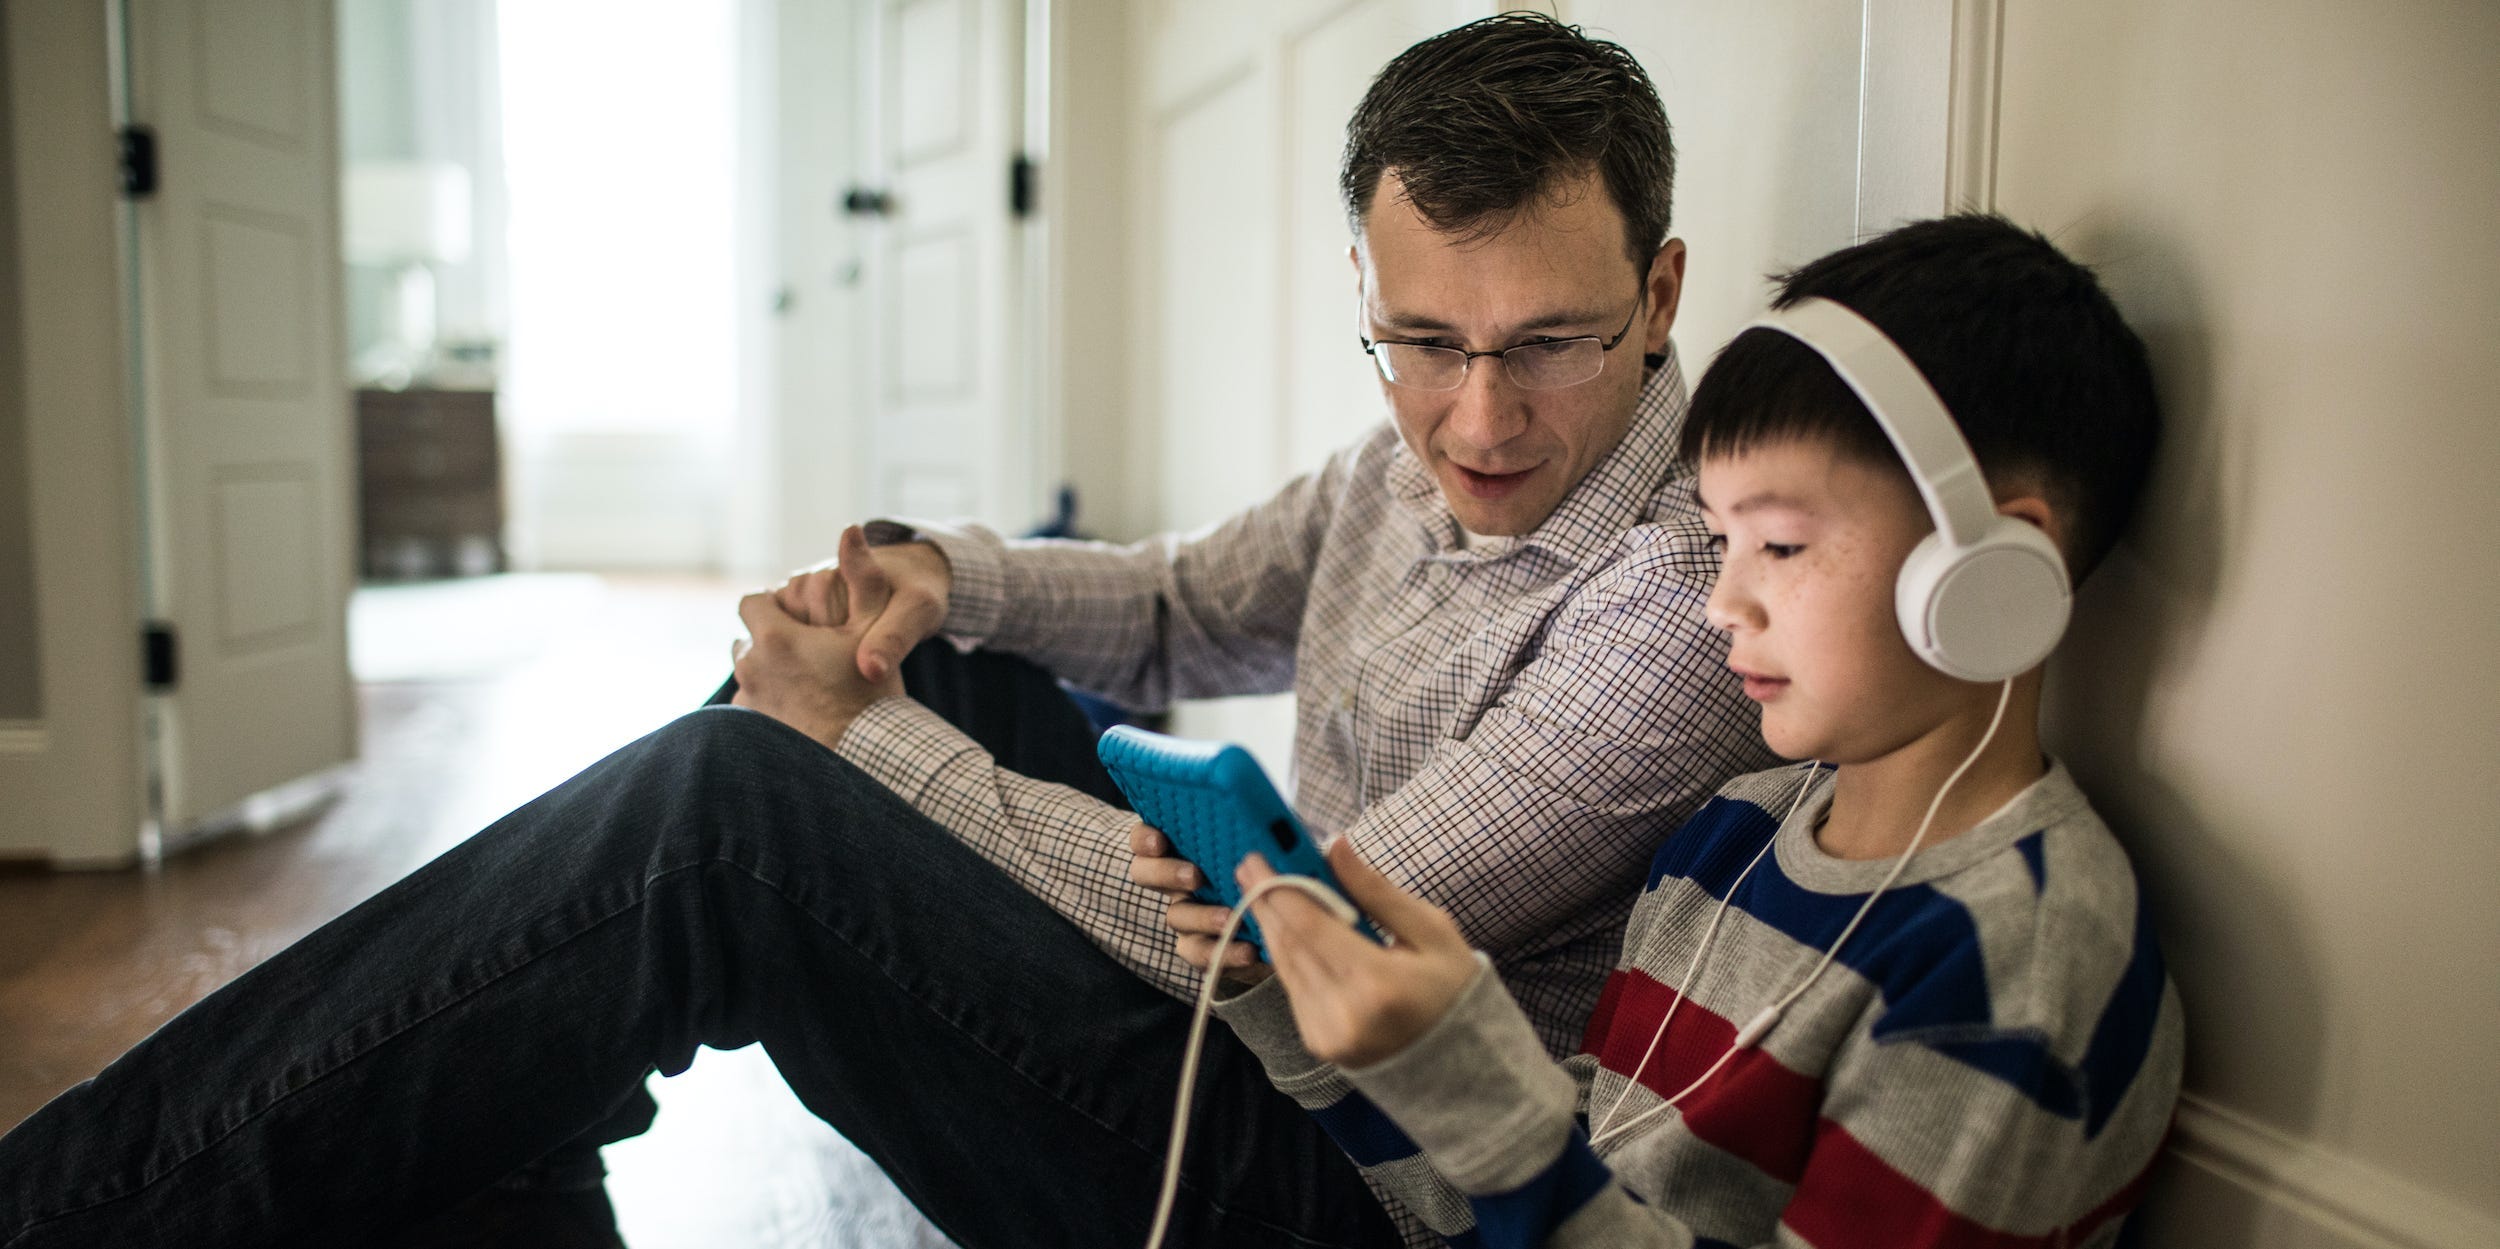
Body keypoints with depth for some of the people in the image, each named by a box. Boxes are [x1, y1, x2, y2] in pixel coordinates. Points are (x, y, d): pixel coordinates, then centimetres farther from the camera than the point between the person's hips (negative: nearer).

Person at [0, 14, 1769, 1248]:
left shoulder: (1684, 591, -22)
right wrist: (934, 574, -4)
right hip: (1252, 1028, 9)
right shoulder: (1423, 455, 4)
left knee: (723, 804, -23)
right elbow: (1181, 613, 17)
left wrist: (873, 740, -18)